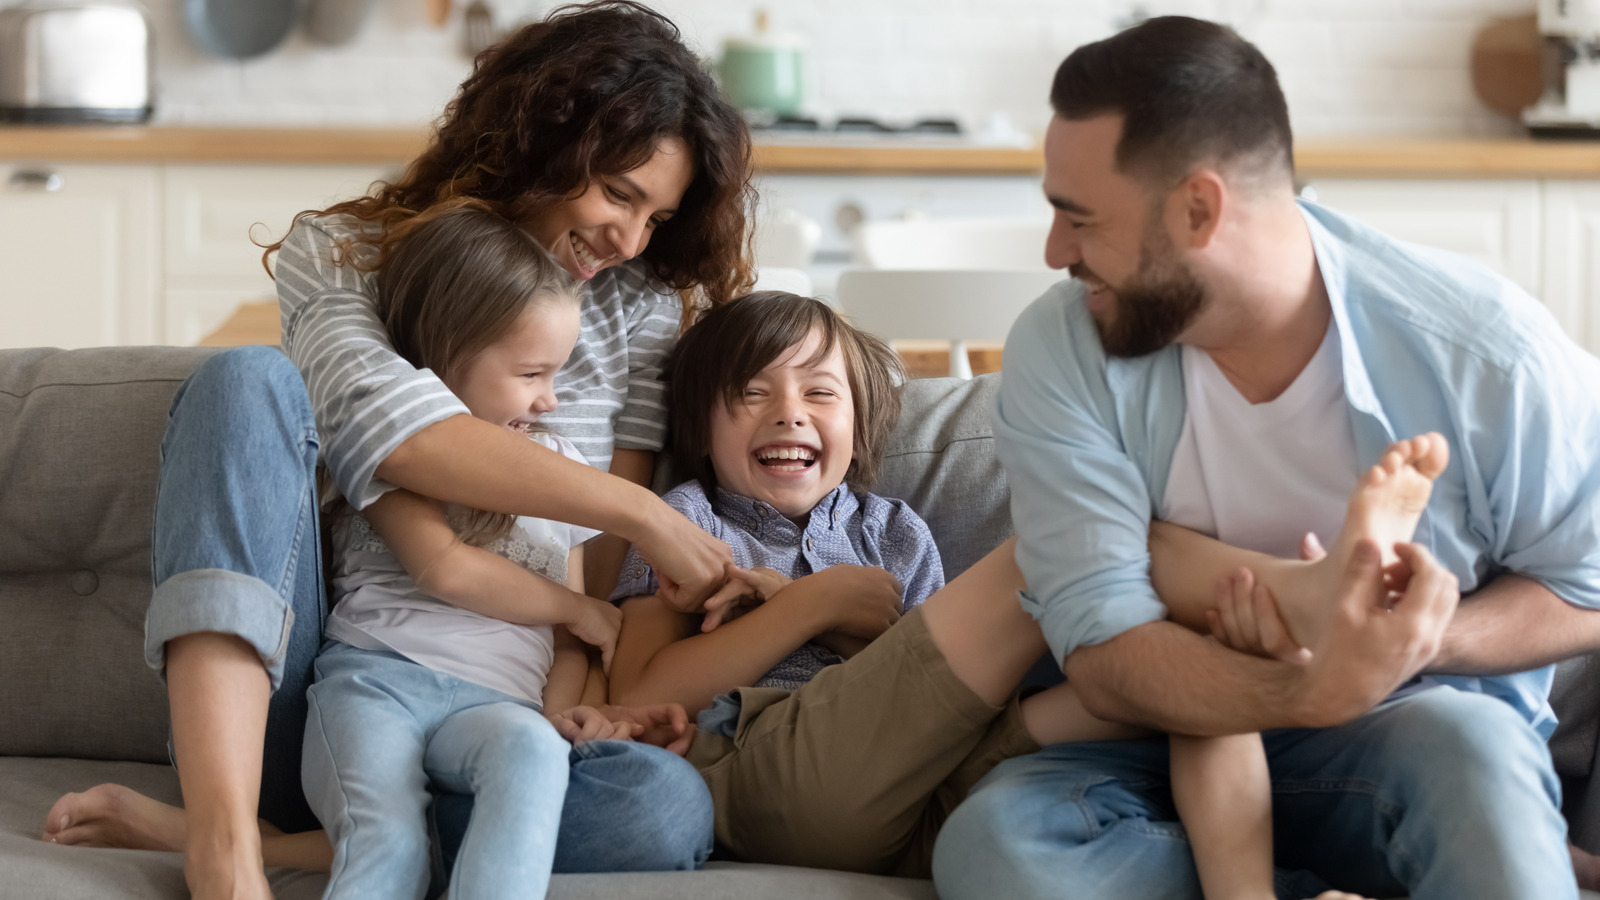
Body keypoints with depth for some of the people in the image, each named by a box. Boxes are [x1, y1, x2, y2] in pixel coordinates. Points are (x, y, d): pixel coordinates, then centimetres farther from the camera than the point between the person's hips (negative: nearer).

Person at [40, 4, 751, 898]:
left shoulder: (640, 311, 13)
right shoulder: (337, 253, 5)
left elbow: (599, 565, 3)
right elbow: (394, 431, -17)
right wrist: (644, 515, -18)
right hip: (281, 697, -1)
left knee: (662, 816, -31)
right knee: (249, 378, -24)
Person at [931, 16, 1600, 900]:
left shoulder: (1486, 349, -12)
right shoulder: (1060, 352, -9)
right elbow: (1101, 651, -15)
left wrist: (1409, 646, -22)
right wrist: (1309, 693, -35)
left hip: (1414, 729, -3)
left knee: (1465, 744, -39)